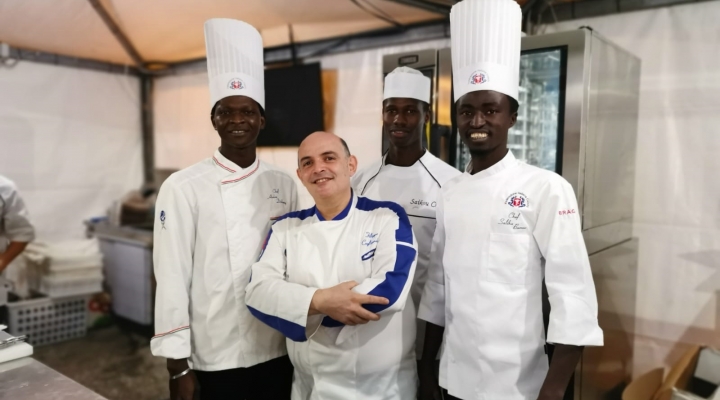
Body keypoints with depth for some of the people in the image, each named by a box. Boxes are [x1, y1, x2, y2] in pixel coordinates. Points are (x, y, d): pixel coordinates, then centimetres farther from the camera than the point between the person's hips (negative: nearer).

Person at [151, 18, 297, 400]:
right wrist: (178, 364, -9)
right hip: (217, 355, -3)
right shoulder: (182, 188, -9)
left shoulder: (284, 185, 2)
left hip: (279, 348, 4)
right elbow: (172, 277, -10)